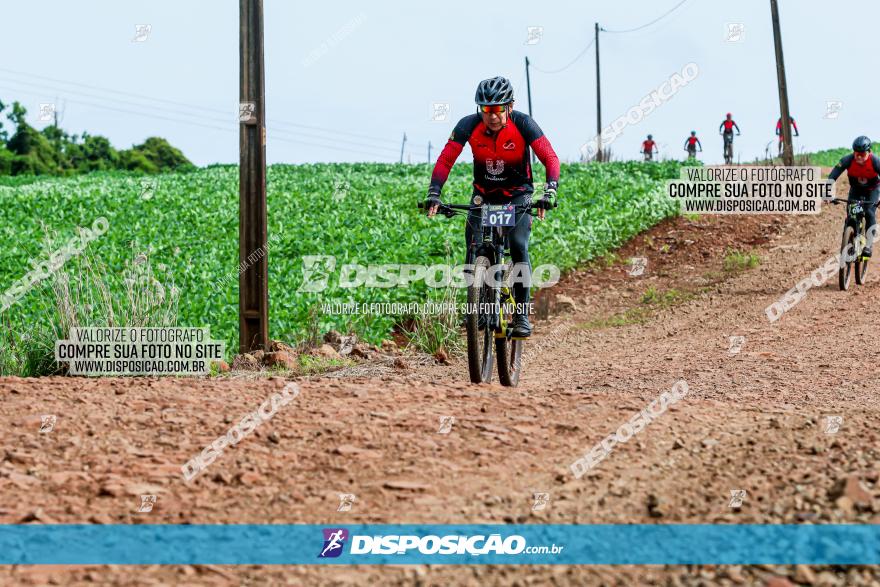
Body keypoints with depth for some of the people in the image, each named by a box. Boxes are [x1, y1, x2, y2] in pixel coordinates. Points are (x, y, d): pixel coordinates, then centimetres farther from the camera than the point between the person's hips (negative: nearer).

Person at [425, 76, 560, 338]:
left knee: (518, 247, -21)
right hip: (484, 195, 2)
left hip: (518, 194, -2)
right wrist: (433, 194, -31)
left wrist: (550, 191, -40)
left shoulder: (523, 123, -22)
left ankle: (522, 315, -13)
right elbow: (444, 161, -18)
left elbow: (550, 158, -25)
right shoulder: (468, 125, -18)